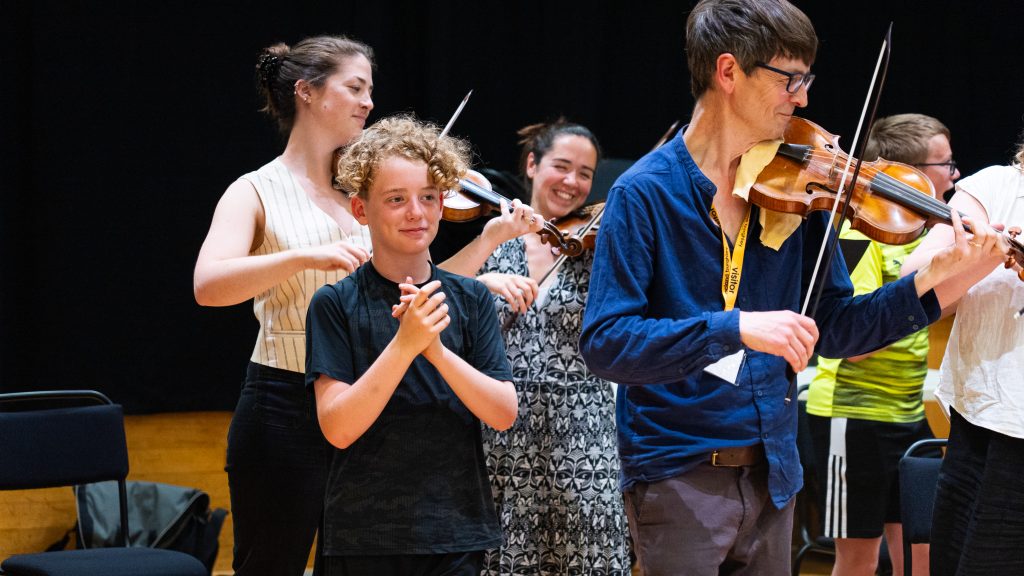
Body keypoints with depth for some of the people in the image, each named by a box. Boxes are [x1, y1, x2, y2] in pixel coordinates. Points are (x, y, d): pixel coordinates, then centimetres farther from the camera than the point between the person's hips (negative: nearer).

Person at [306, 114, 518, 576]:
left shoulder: (471, 299, 4)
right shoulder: (336, 305, -4)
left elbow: (504, 413, -4)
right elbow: (338, 428, -13)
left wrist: (437, 349, -18)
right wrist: (405, 343, -23)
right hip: (365, 538, -2)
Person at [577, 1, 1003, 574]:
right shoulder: (645, 194, -12)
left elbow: (834, 329, 6)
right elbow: (604, 343, -19)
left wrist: (933, 280, -8)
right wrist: (735, 329, -30)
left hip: (771, 472, 6)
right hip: (678, 478, -5)